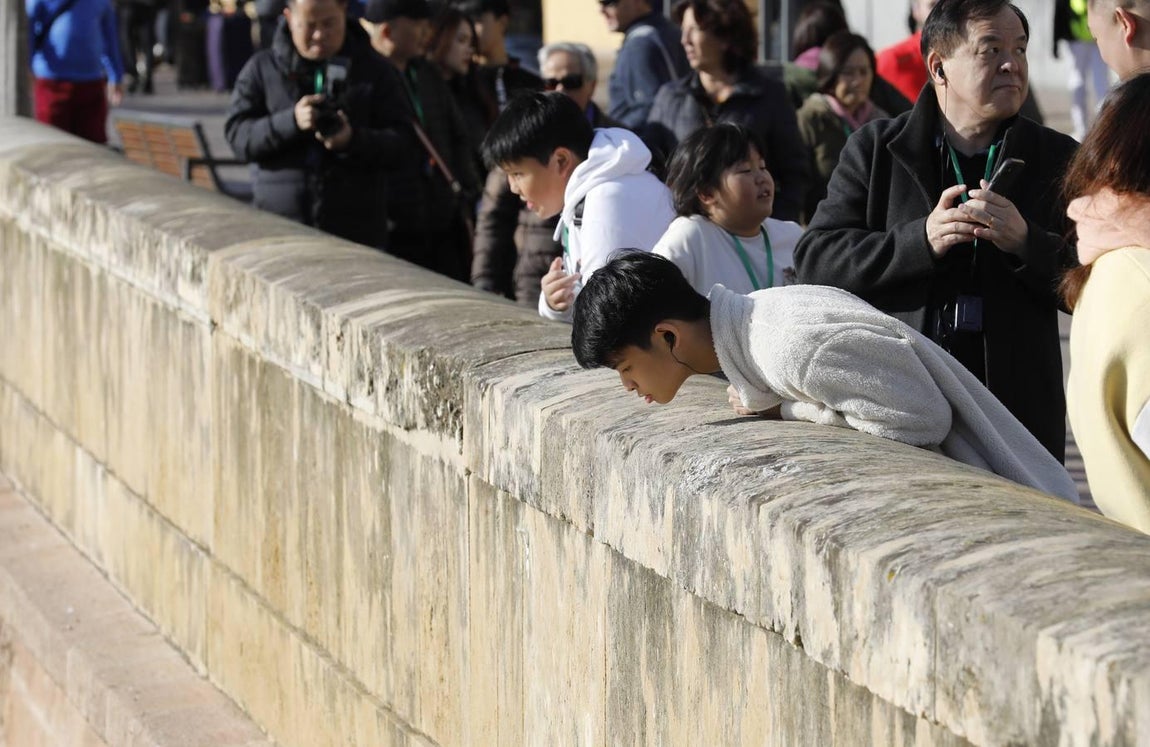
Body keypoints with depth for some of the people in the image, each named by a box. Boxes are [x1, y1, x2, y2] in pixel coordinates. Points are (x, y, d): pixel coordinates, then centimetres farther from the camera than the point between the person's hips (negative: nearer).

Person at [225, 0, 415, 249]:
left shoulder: (374, 70, 7)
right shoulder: (262, 68, 8)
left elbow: (402, 143, 1)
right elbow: (237, 135, 0)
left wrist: (354, 140, -20)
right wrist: (291, 121, -17)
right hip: (280, 226, 0)